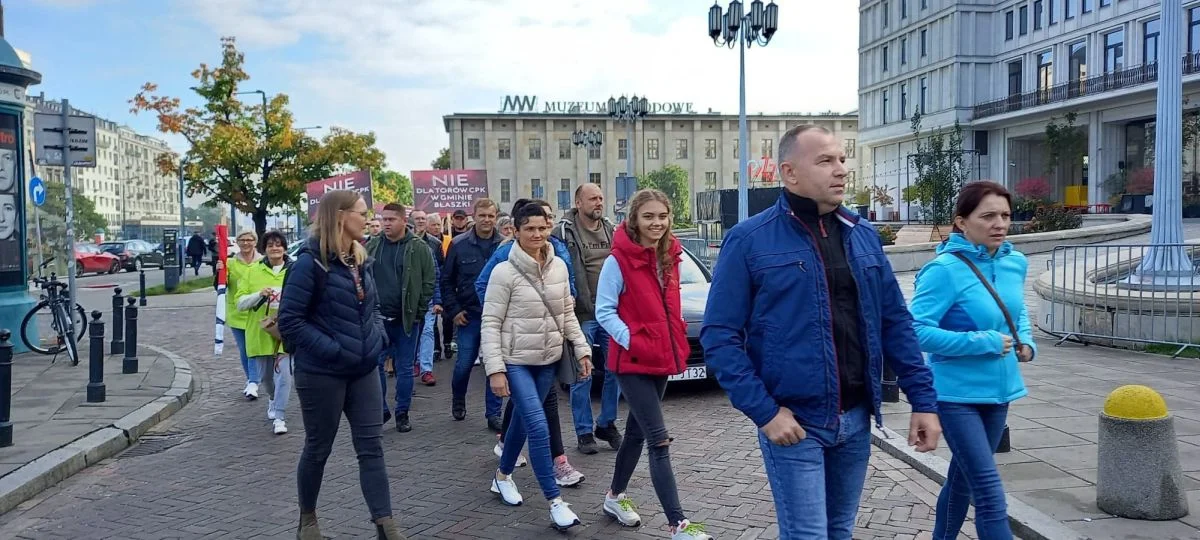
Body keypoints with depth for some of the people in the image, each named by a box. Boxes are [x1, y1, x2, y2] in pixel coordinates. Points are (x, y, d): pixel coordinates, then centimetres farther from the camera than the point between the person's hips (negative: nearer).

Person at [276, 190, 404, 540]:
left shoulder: (360, 259, 8)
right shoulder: (310, 262, -14)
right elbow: (289, 321, -17)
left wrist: (376, 336, 2)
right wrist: (333, 350, -22)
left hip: (364, 369, 6)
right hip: (322, 373, -6)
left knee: (371, 446, 3)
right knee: (318, 448, 10)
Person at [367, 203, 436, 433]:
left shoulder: (419, 248, -4)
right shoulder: (371, 246, 5)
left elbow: (429, 282, -3)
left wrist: (419, 312, -7)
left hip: (406, 319, -2)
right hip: (378, 318, 2)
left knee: (405, 368, 7)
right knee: (375, 365, 5)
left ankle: (402, 413, 19)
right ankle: (380, 410, 20)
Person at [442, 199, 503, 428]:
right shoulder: (459, 244, -1)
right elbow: (446, 280, 4)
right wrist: (453, 310, -1)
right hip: (469, 315, 0)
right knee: (464, 363, 6)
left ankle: (493, 414, 14)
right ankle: (458, 400, 35)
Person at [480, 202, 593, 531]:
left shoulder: (559, 267, 1)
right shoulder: (504, 272, -13)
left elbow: (567, 313, 11)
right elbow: (490, 324, -13)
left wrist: (582, 349, 5)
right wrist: (495, 369, -18)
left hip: (549, 359, 5)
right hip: (516, 361, -5)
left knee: (523, 420, 18)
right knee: (538, 427, -14)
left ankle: (503, 475, 41)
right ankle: (555, 502, -5)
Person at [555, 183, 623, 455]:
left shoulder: (610, 230, 12)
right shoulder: (564, 232, -8)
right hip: (582, 316, -5)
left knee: (615, 370, 8)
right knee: (582, 376, 3)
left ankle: (606, 424, 24)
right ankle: (584, 432, 14)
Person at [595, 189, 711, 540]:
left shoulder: (670, 258, 8)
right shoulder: (618, 260, -13)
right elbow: (604, 311, -12)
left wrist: (677, 342, 8)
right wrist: (630, 340, -22)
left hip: (662, 358, 7)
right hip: (633, 362, -7)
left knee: (637, 432, 18)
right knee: (659, 440, -9)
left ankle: (615, 496, 37)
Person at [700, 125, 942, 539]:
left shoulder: (863, 236, 8)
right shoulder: (750, 240, -9)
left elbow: (896, 322, 10)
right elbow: (720, 336, -11)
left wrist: (924, 400, 4)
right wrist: (764, 411, -17)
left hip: (856, 419, 6)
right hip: (794, 423, -5)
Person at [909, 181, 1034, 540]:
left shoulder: (1015, 264, 3)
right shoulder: (945, 269, -20)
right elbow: (917, 330, -24)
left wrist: (1026, 342, 1)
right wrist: (983, 342, -23)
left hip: (998, 391, 7)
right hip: (957, 394, -7)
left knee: (963, 478, 21)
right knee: (989, 492, -8)